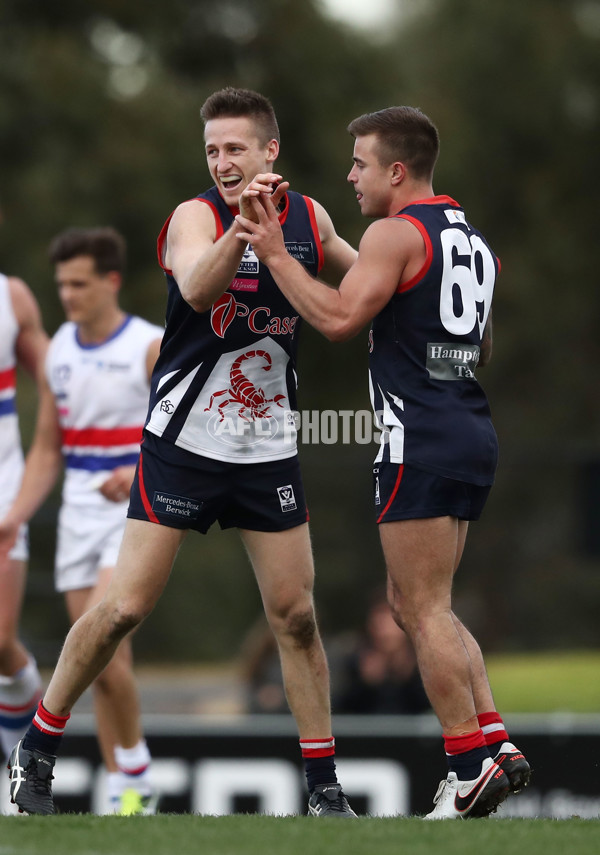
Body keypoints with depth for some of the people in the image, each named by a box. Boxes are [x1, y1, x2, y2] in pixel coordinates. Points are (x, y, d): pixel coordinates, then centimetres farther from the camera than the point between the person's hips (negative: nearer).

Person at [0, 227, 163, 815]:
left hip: (139, 510, -6)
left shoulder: (151, 348, -7)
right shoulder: (58, 353, 9)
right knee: (105, 660, 3)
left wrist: (140, 477, -25)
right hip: (80, 512, 6)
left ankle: (135, 771, -7)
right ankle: (124, 791, 9)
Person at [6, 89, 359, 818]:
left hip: (268, 450, 4)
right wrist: (243, 225, -48)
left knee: (295, 616, 4)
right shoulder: (194, 216, -13)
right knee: (125, 608, -7)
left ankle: (323, 786, 13)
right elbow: (197, 290, -34)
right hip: (181, 446, -4)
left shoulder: (309, 218, 4)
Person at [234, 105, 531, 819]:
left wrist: (274, 255, -12)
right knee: (416, 605, 14)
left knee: (424, 609, -6)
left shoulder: (397, 232, -10)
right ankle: (495, 740, 6)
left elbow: (339, 318, -19)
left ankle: (472, 765, -8)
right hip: (472, 433, 9)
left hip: (421, 439, -9)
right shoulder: (471, 238, 19)